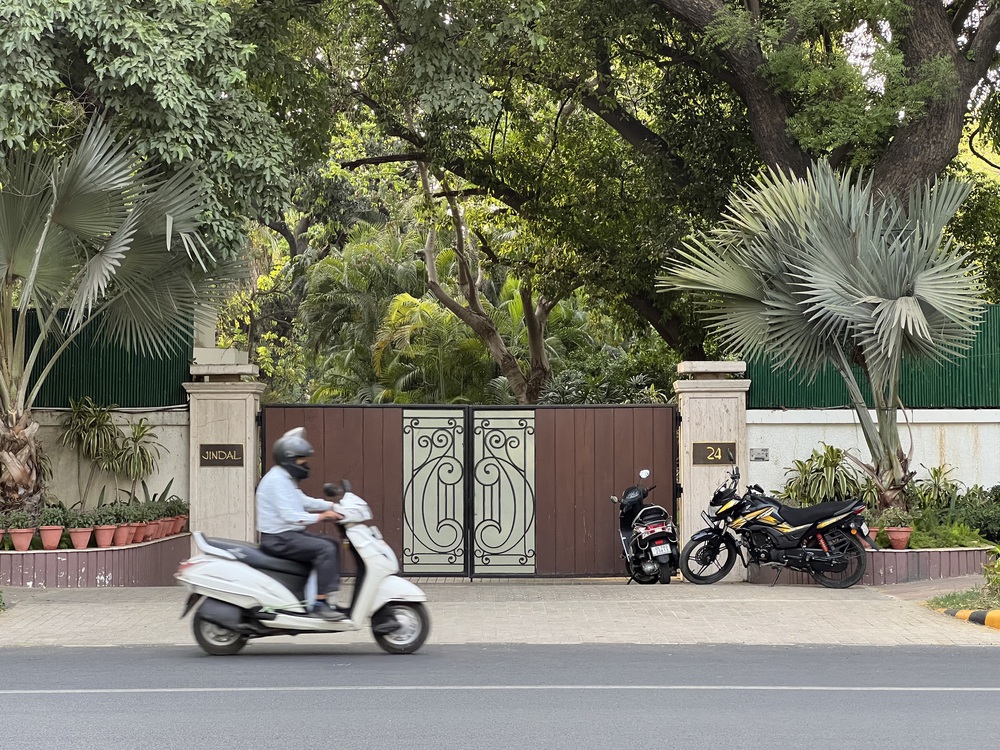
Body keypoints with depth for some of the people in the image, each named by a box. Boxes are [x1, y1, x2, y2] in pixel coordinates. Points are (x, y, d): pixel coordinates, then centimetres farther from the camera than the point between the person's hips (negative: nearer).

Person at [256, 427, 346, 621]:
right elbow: (290, 516, -25)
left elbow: (303, 501, 23)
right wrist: (320, 516, -24)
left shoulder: (286, 479, 18)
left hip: (289, 534, 11)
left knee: (332, 544, 12)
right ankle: (320, 603, -24)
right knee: (325, 549, -23)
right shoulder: (276, 480, -17)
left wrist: (333, 507, 12)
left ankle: (330, 595, 7)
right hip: (278, 538, -11)